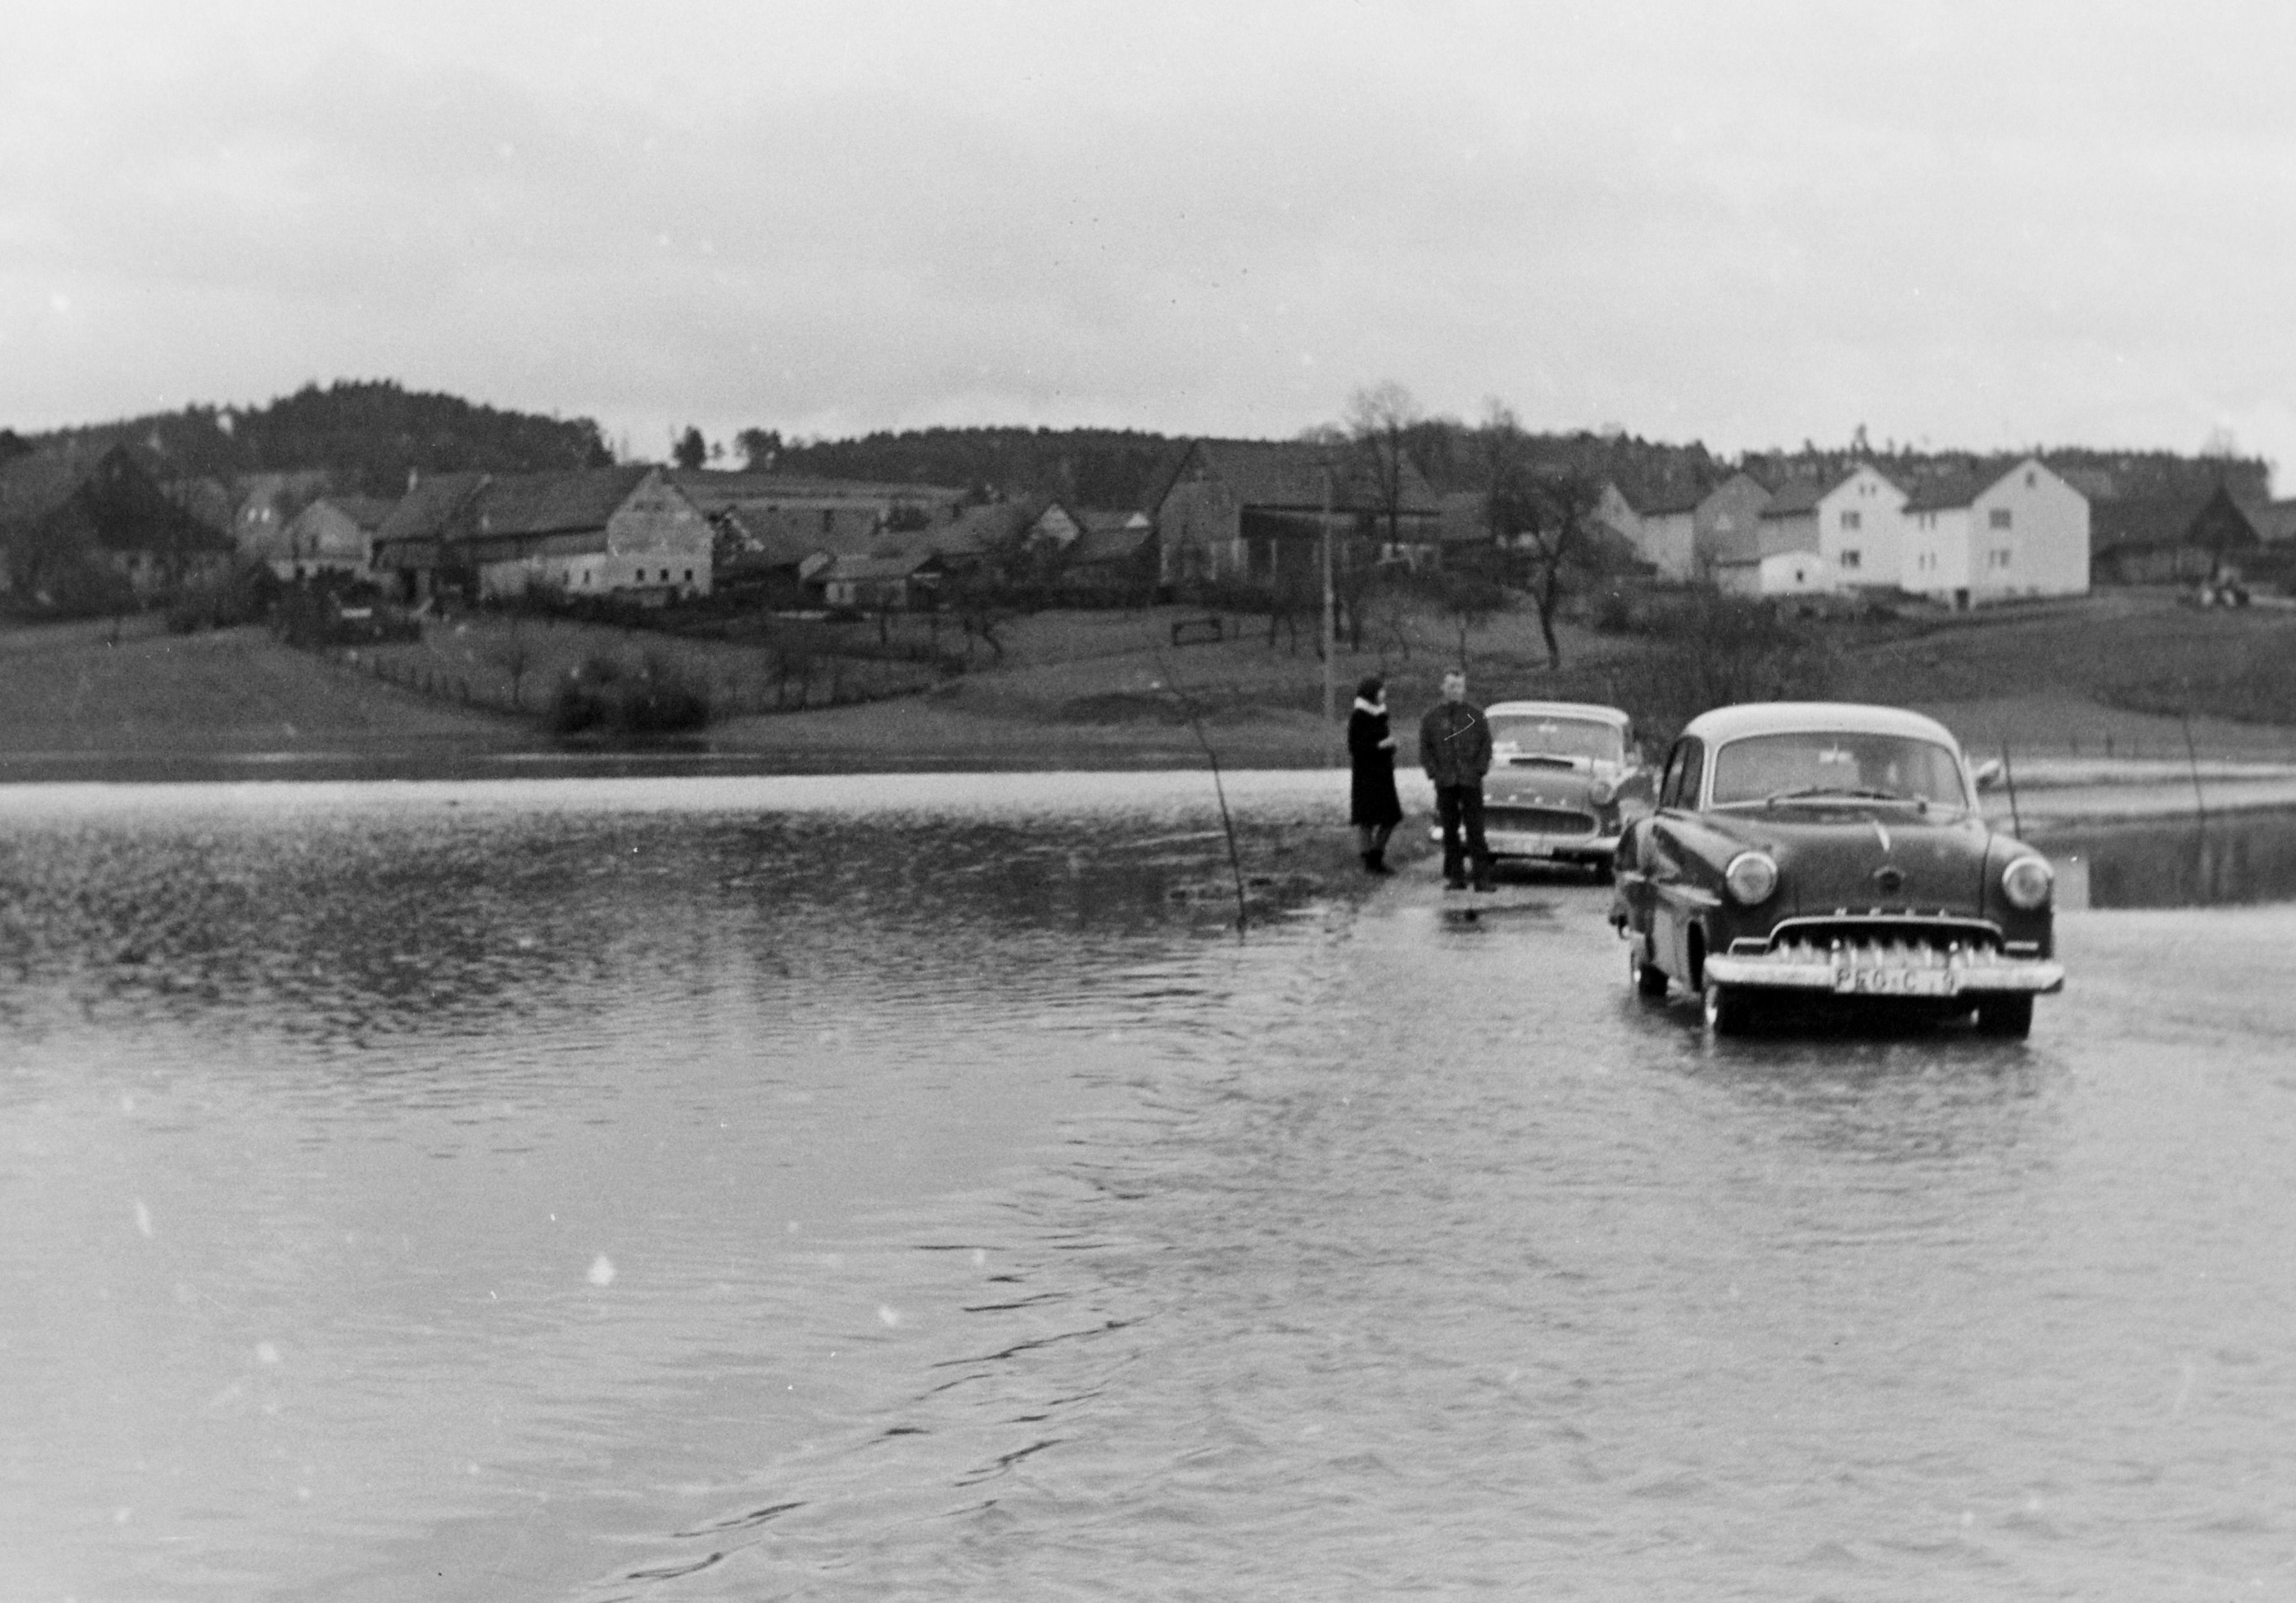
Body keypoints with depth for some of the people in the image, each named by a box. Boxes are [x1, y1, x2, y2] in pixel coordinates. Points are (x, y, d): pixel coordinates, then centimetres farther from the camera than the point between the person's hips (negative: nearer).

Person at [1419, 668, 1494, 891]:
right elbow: (1425, 748, 8)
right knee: (1450, 832, 3)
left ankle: (1482, 878, -7)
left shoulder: (1476, 715, 6)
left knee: (1475, 831, -5)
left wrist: (1478, 771, -5)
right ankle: (1454, 877, 8)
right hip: (1445, 783, 1)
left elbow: (1486, 745, 7)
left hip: (1471, 781, -1)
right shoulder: (1432, 717, 8)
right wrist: (1435, 773, -4)